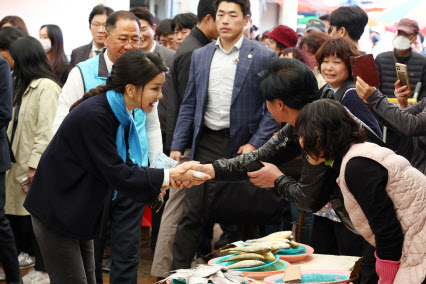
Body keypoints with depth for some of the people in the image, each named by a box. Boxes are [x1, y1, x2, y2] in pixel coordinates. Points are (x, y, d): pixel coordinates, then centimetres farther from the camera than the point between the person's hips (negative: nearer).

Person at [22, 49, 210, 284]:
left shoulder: (120, 114, 2)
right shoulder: (93, 115, -26)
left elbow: (123, 165, 4)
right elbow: (116, 173, -24)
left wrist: (170, 176, -8)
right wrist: (166, 176, -18)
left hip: (79, 213, 9)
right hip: (56, 210, -9)